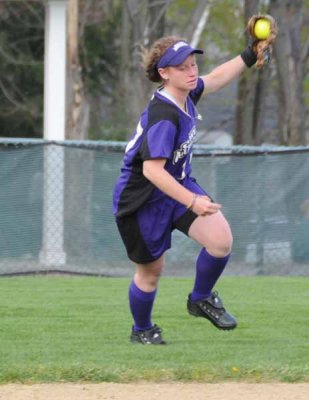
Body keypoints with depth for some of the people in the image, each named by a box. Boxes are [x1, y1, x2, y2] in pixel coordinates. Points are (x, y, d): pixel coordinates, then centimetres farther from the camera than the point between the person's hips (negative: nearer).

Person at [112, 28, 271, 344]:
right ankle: (142, 330, 37)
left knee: (221, 239, -14)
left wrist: (249, 56, 14)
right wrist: (192, 202, -44)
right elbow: (152, 170, -39)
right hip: (142, 200, -7)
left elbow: (215, 79, 19)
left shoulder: (185, 94, -5)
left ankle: (201, 299, 13)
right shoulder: (163, 116, -32)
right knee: (150, 270, 9)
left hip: (179, 185, 7)